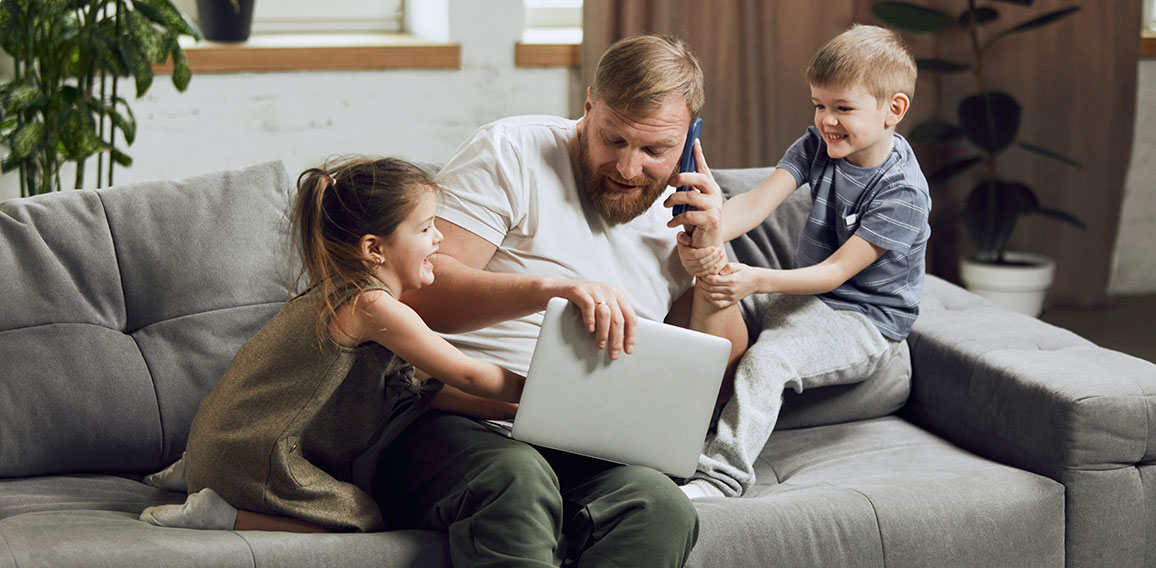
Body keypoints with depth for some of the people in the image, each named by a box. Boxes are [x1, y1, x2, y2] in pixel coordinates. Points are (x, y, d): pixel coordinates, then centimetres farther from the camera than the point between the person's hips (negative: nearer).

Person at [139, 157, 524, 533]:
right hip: (249, 457, -10)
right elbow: (466, 376, -18)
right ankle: (223, 513, -9)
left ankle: (196, 471, 23)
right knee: (362, 519, -7)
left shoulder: (342, 295, 10)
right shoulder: (373, 306, -21)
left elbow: (426, 387, 13)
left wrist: (510, 411, 6)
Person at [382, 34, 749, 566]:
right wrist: (549, 288, -27)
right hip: (455, 418, -4)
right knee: (517, 480, -41)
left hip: (587, 454, 4)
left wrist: (710, 255, 4)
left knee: (660, 505, -33)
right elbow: (418, 288, -11)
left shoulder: (681, 213, 18)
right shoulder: (512, 151, 2)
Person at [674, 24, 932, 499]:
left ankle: (719, 478, -36)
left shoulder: (903, 192, -22)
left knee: (766, 359, -32)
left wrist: (758, 281, -37)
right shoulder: (817, 145, -2)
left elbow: (837, 272, -24)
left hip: (866, 323, -8)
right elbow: (758, 201, -15)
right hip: (802, 297, 8)